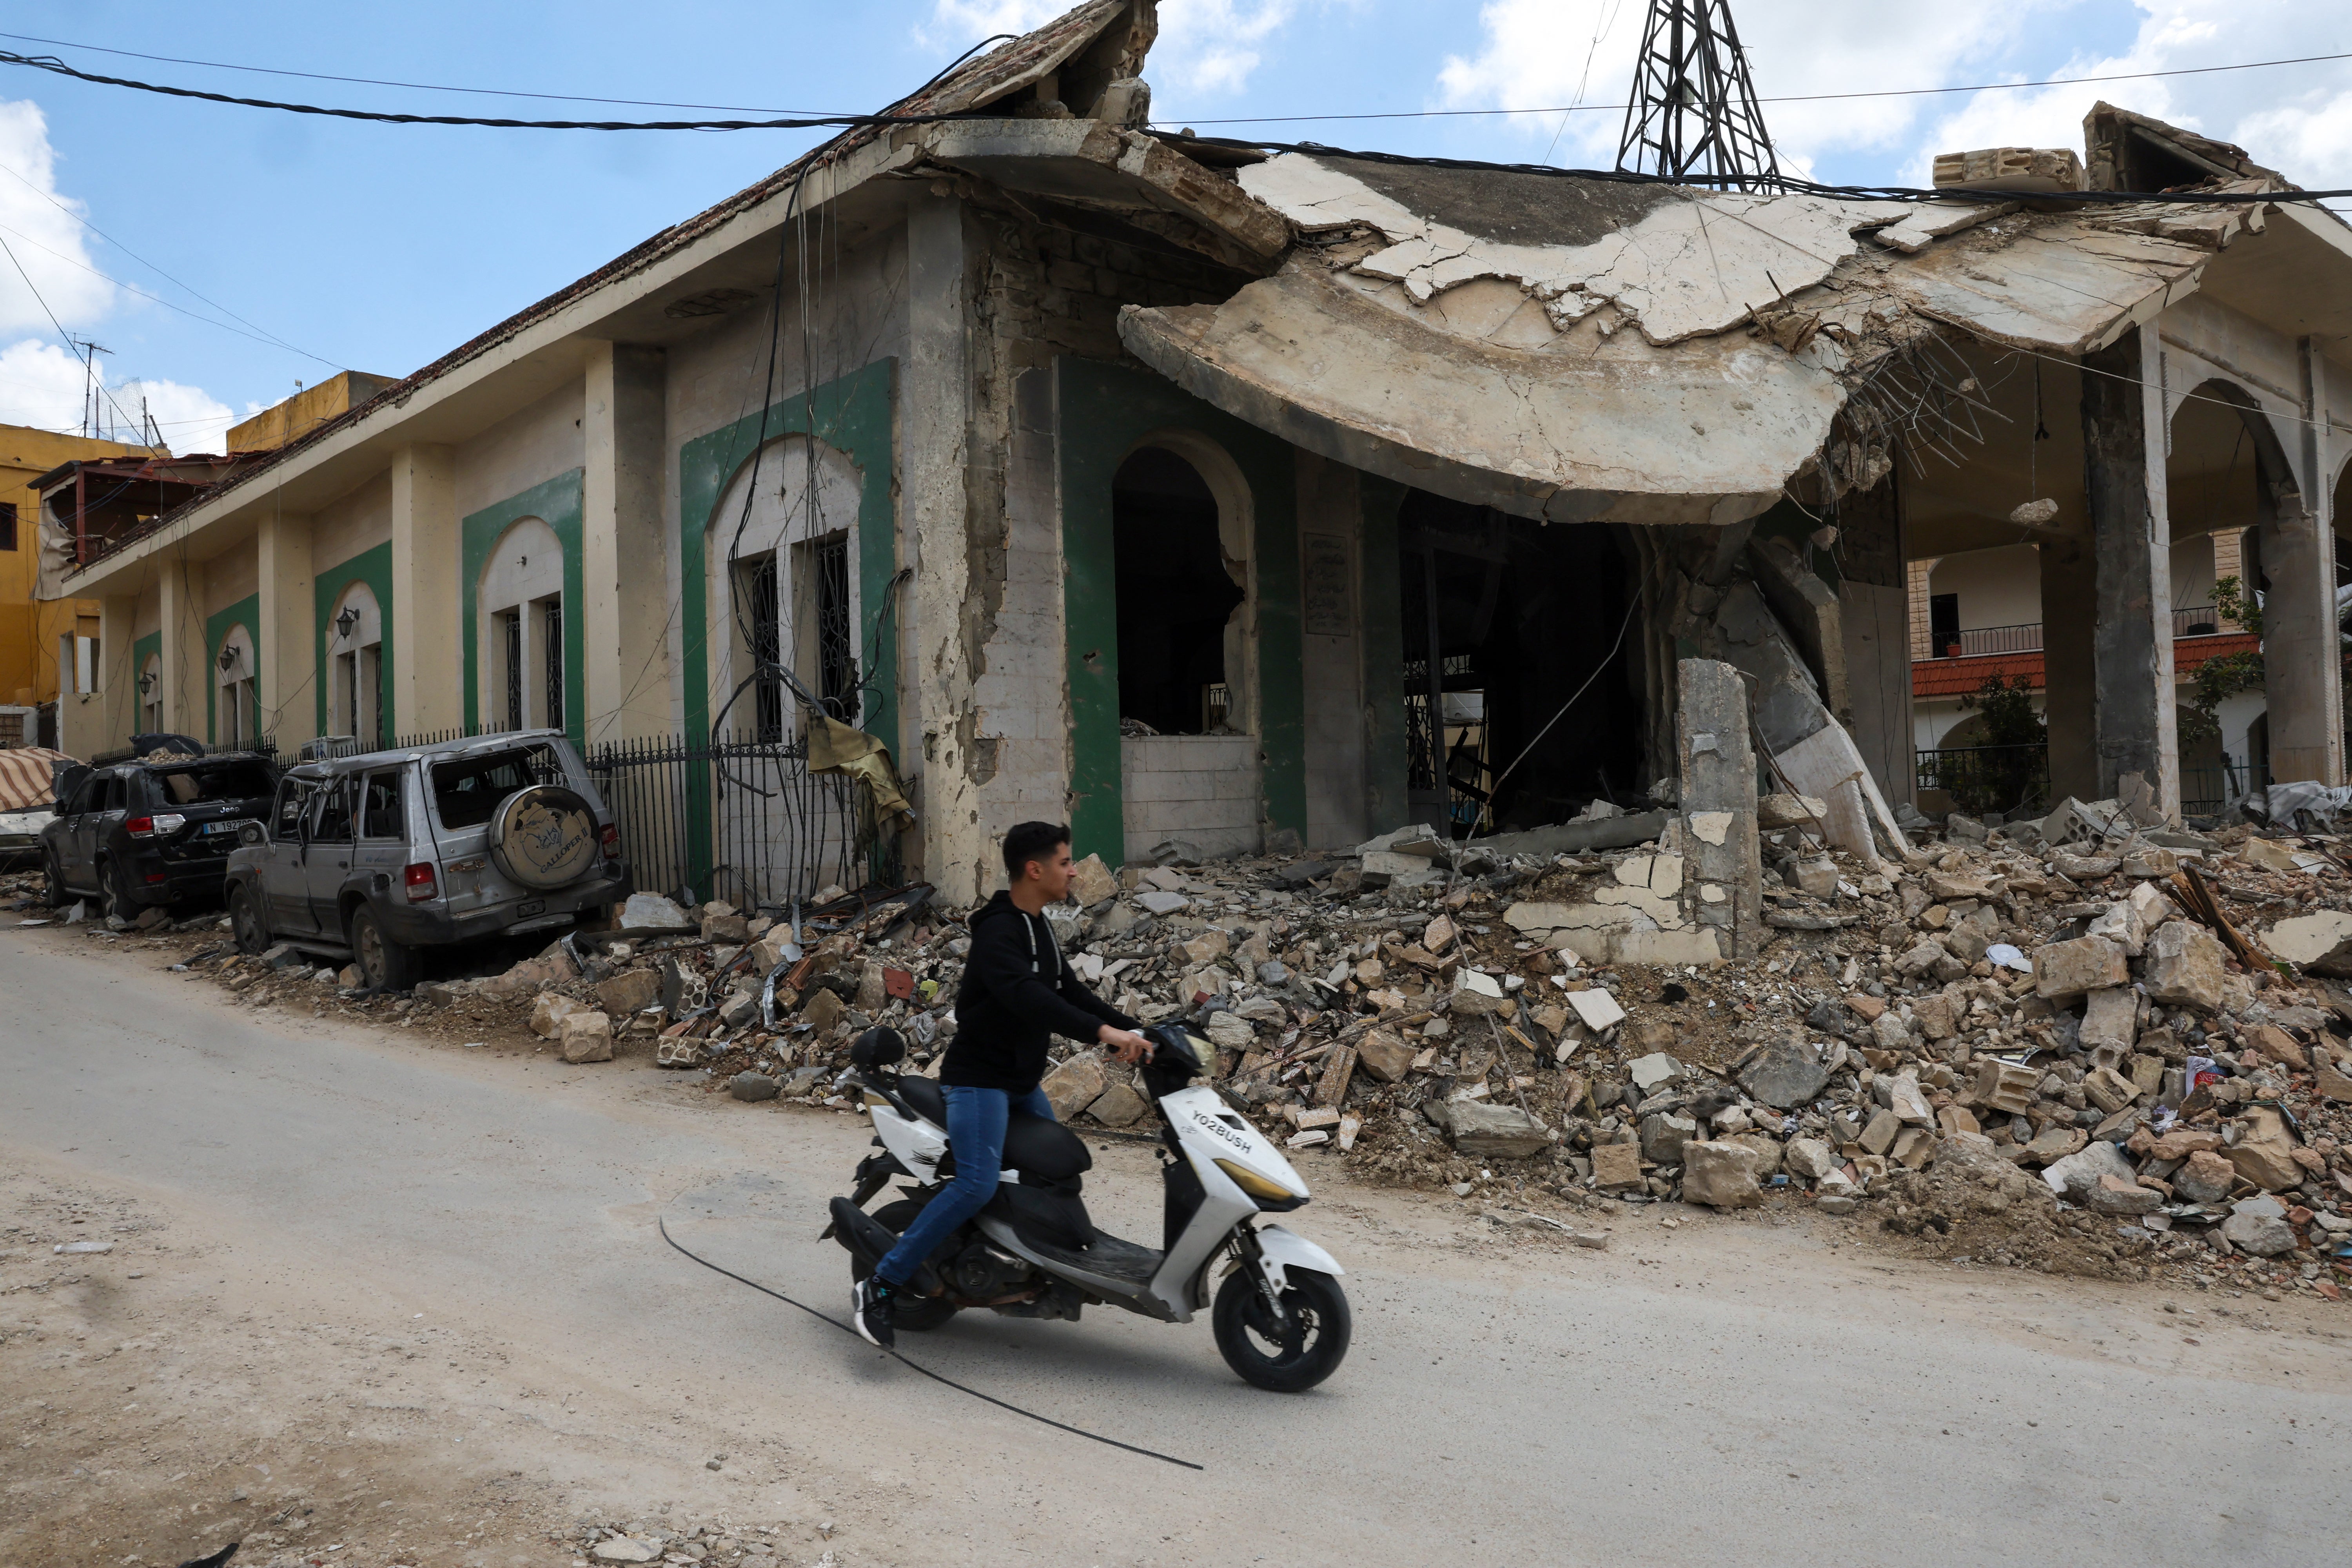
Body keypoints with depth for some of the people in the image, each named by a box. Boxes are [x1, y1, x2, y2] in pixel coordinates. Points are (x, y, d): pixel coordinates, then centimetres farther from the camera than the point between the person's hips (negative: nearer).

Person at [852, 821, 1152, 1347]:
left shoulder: (1038, 929, 12)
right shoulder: (998, 932, -20)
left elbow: (1068, 991, 15)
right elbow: (1026, 998, -36)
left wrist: (1134, 1030, 4)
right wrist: (1103, 1033, -45)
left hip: (1021, 1081, 10)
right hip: (978, 1079, -10)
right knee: (977, 1185, -23)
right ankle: (878, 1288, -17)